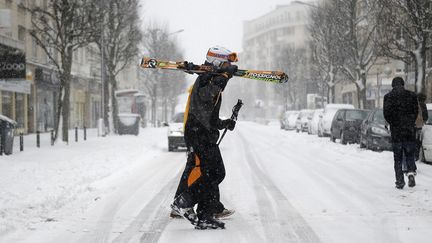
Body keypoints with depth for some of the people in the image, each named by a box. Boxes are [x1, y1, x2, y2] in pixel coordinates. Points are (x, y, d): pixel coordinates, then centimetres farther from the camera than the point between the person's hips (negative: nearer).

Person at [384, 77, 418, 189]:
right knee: (410, 154, 13)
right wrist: (411, 123, 13)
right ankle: (411, 172, -12)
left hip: (396, 131, -1)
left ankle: (399, 181, 2)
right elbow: (416, 111, 1)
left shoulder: (388, 97, -4)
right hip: (410, 130, 1)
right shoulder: (412, 95, 1)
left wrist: (393, 124, 7)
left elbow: (386, 114, -8)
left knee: (397, 158, 7)